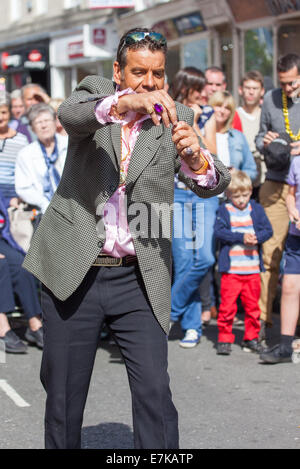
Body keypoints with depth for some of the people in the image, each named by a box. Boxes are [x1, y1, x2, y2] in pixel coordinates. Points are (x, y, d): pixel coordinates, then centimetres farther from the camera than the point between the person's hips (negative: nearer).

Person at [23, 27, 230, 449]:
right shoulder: (96, 92, 3)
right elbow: (69, 115, -22)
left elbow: (214, 185, -8)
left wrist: (197, 159, -31)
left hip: (138, 280, 0)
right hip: (73, 273, 0)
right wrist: (124, 103, -41)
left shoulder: (174, 118, 4)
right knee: (64, 395, 9)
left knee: (155, 392, -9)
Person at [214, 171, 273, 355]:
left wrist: (256, 237, -16)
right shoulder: (225, 210, 1)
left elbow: (268, 230, 4)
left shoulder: (256, 209, 8)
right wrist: (241, 237, -18)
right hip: (231, 269, -3)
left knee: (252, 305, 9)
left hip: (253, 268, 3)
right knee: (228, 305, -5)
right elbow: (219, 231, -11)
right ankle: (225, 339, 5)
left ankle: (251, 338, 21)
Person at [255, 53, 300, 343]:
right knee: (270, 253, -3)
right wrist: (265, 143, -2)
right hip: (276, 185, 2)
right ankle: (262, 319, 2)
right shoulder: (271, 99, 10)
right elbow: (260, 137, 21)